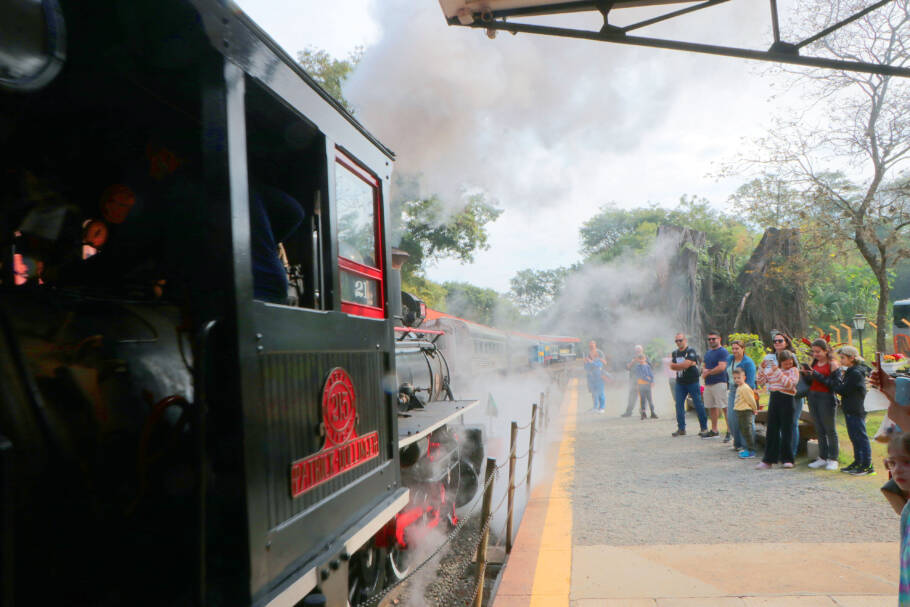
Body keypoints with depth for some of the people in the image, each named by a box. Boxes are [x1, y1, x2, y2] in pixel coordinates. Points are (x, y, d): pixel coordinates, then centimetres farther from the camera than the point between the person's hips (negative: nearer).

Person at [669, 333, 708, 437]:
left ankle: (704, 428, 5)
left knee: (698, 404, -3)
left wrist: (675, 365, -4)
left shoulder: (691, 351, -7)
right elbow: (672, 366, 3)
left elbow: (686, 365, -18)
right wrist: (683, 365, -10)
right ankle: (681, 428, 9)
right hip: (680, 383, 5)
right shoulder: (674, 353, 12)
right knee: (679, 405, 2)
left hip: (692, 382, -5)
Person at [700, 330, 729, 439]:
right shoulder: (708, 353, 19)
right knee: (711, 407, 13)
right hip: (708, 384, 9)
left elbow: (721, 367, -18)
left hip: (720, 383, -9)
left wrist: (708, 372, -7)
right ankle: (714, 430, 22)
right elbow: (704, 366, 25)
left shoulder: (723, 352, -8)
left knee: (725, 407, -10)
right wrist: (704, 370, 1)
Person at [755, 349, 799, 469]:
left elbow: (789, 384, -18)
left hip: (786, 400, -4)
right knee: (772, 430, 7)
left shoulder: (793, 371, -3)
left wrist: (778, 372, -22)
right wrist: (762, 368, -3)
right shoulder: (771, 370, 10)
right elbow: (760, 381, 9)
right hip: (774, 399, 4)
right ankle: (768, 460, 13)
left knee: (786, 430, 1)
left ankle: (787, 459, 12)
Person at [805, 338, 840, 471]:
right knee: (819, 430, 12)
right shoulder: (814, 363, 12)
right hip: (813, 396, 7)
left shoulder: (832, 363, -7)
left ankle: (833, 459, 9)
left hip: (826, 397, -7)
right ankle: (822, 457, 19)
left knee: (830, 429, 1)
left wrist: (817, 375, -20)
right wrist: (806, 374, -2)